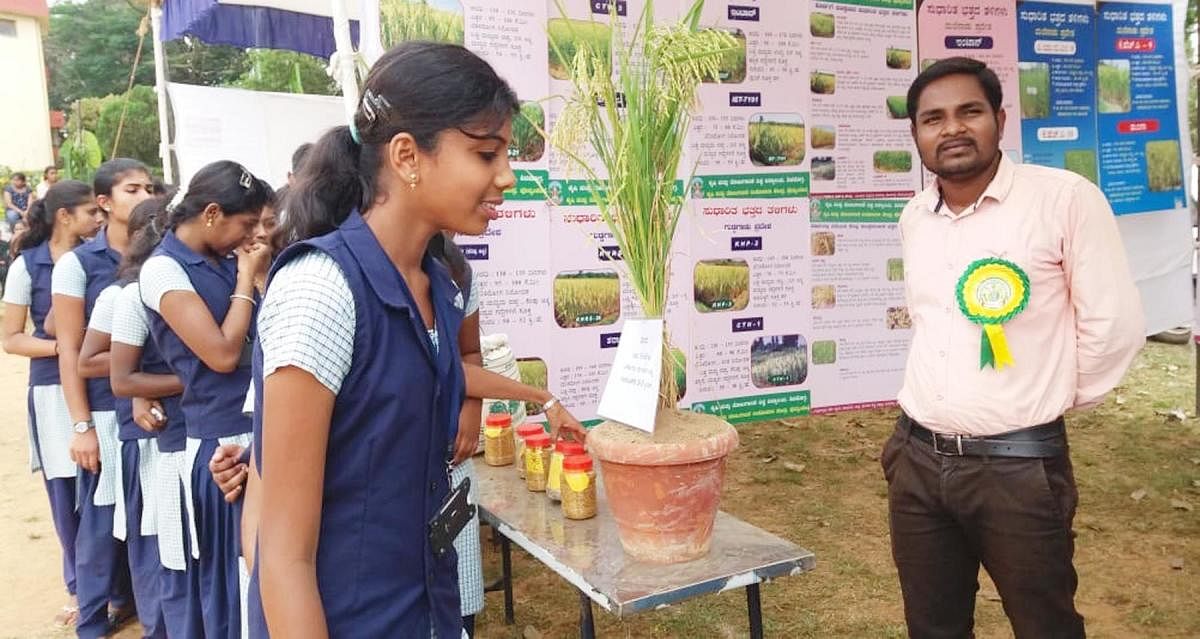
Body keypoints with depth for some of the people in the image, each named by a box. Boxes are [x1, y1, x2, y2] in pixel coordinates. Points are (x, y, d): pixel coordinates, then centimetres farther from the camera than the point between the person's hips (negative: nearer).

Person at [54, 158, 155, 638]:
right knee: (102, 517, 6)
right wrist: (81, 424, -8)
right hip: (106, 410, -2)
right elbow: (70, 350, -4)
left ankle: (128, 598, 31)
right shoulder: (77, 263, -3)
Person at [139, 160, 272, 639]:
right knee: (232, 569, 7)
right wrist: (246, 280, -11)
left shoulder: (226, 259, 9)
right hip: (223, 440, -6)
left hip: (264, 425, 7)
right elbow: (223, 354, -19)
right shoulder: (163, 268, -11)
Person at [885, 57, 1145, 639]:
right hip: (916, 459, 5)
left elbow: (1114, 324, -9)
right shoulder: (913, 217, 6)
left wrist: (1053, 399, 2)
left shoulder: (1066, 199, -11)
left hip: (1019, 464, -5)